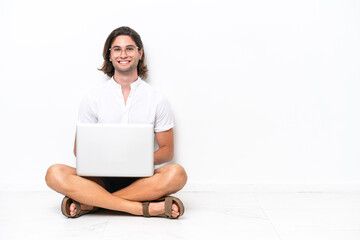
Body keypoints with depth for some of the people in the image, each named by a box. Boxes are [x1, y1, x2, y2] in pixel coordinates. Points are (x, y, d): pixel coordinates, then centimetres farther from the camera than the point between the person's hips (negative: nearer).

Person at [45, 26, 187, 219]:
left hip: (140, 178, 0)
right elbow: (79, 149, 8)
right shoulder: (92, 99, 7)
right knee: (55, 174, -27)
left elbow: (167, 151, 7)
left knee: (176, 173, -31)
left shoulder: (157, 100, 6)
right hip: (101, 177, 0)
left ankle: (88, 203, -27)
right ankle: (145, 208, -30)